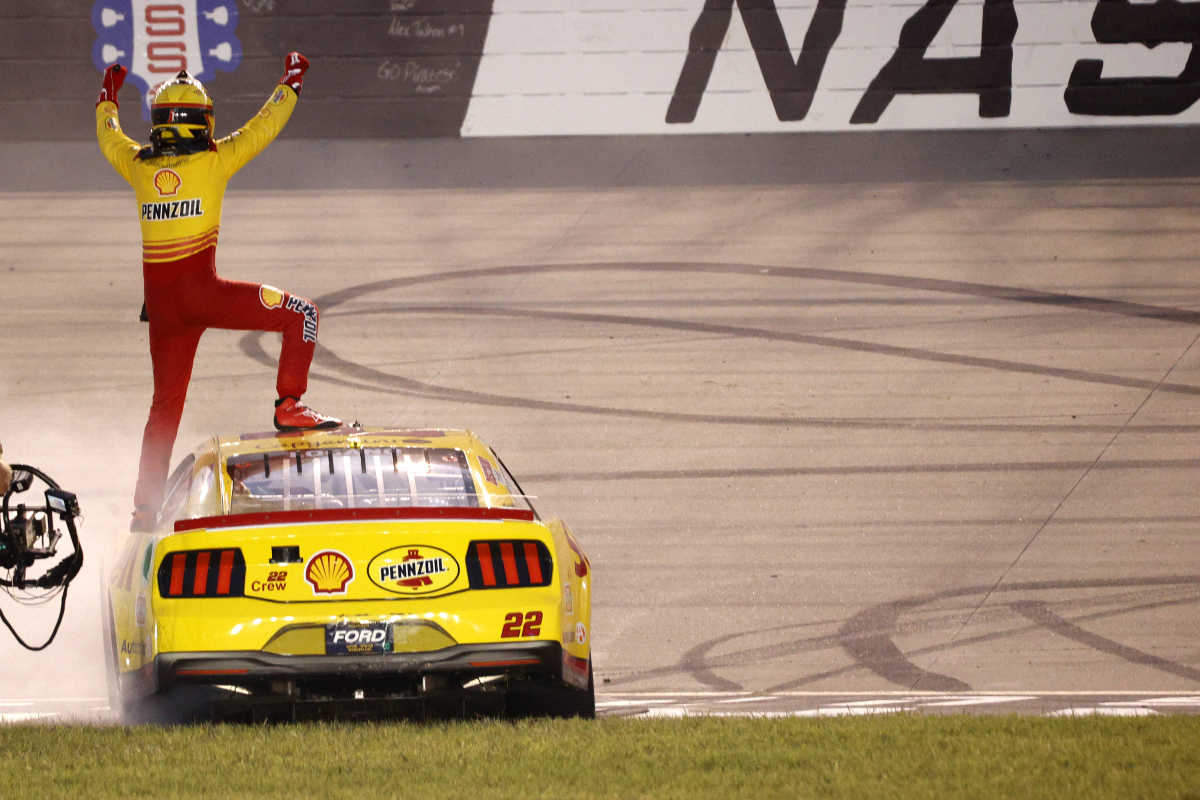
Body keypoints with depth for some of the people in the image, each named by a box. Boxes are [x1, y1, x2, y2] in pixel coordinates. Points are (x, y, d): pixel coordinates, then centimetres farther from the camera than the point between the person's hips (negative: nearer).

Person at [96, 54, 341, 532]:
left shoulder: (138, 165, 7)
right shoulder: (213, 161, -3)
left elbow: (108, 135, 29)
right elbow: (264, 127, 8)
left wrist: (109, 94, 47)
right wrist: (291, 83, 23)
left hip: (160, 303, 5)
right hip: (201, 290, -5)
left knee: (166, 403, 15)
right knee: (300, 314, 3)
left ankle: (145, 506, 16)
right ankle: (289, 406, -9)